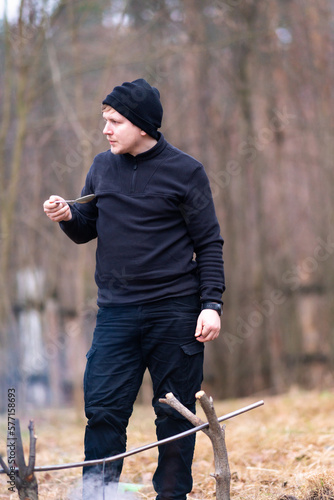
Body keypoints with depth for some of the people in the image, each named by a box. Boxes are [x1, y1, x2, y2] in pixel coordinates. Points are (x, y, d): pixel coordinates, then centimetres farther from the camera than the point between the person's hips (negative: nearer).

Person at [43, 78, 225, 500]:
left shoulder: (185, 171, -2)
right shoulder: (103, 167, 9)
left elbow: (209, 243, -1)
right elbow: (87, 230, 19)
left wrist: (212, 304, -9)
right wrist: (68, 216, -4)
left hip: (175, 311, -3)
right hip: (116, 312, 3)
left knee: (175, 413, 5)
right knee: (103, 408, -5)